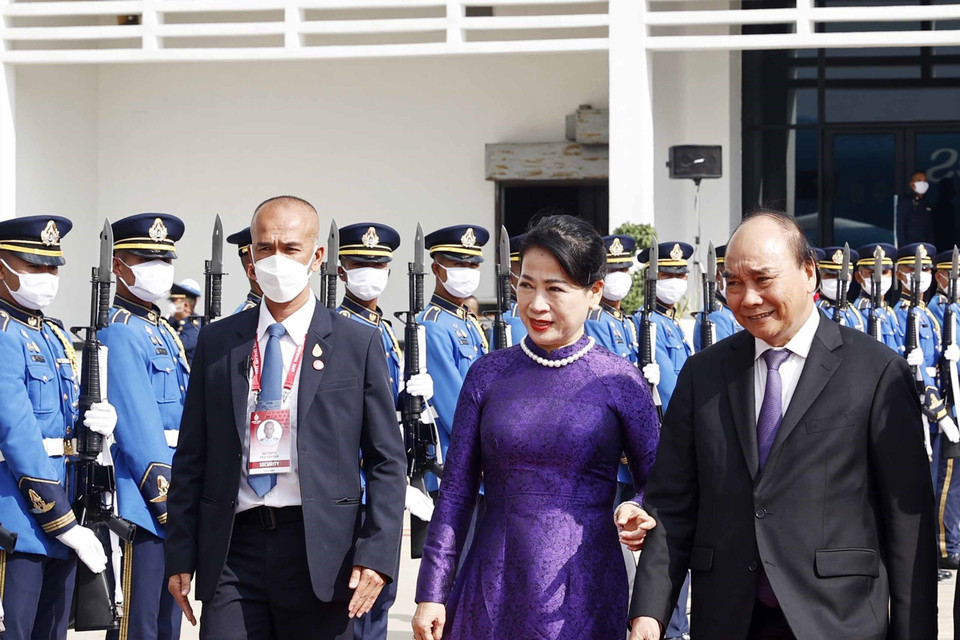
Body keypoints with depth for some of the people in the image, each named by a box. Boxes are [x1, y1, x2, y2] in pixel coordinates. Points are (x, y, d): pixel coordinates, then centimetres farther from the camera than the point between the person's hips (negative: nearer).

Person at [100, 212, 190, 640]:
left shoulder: (164, 332, 19)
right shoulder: (120, 333, -11)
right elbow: (138, 429, -18)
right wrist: (171, 503, -19)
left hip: (176, 504, 9)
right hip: (143, 505, -9)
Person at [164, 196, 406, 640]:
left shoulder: (359, 344, 3)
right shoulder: (217, 343, 9)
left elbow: (386, 461, 2)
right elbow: (191, 459, 10)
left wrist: (376, 554, -8)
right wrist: (180, 555, 4)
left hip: (321, 552, -1)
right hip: (233, 550, 1)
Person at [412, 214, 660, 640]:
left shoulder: (620, 382, -2)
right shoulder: (488, 375, 4)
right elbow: (456, 492, 5)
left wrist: (641, 513, -18)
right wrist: (431, 594, 1)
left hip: (583, 592, -2)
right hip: (492, 588, 2)